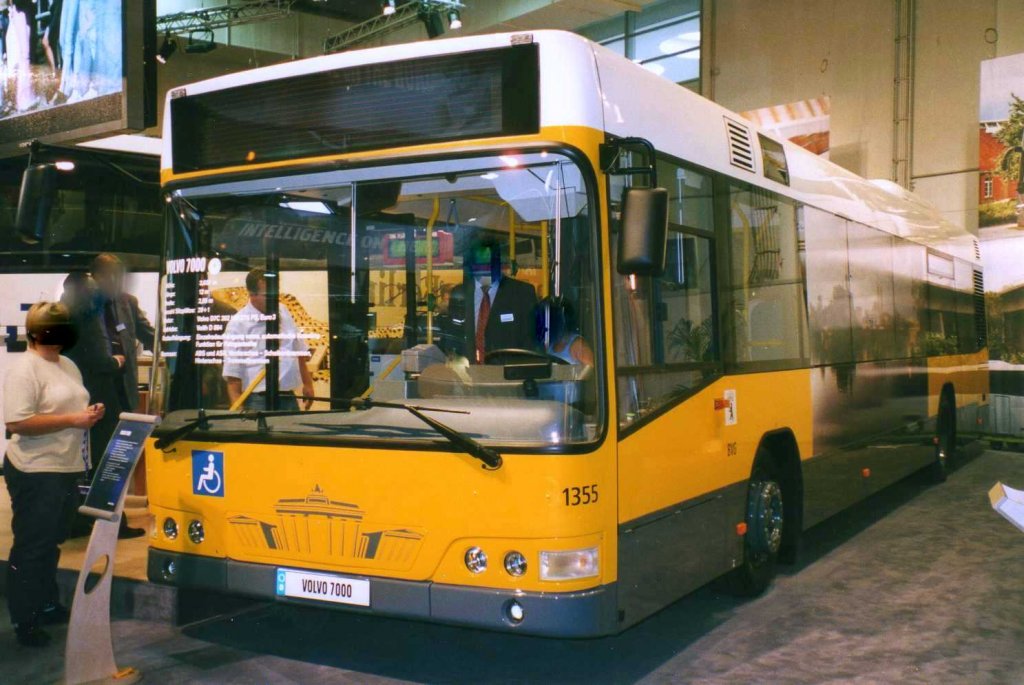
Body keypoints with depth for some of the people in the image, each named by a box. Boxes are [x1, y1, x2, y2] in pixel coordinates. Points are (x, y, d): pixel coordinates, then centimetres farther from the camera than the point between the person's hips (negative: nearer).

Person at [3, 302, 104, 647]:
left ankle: (47, 605, 31)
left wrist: (90, 413, 2)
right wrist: (73, 420, -23)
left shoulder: (68, 366, 13)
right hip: (36, 473, -8)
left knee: (51, 544, 19)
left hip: (68, 469, 8)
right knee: (31, 548, 1)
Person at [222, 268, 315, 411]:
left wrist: (307, 384, 20)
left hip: (289, 397, 5)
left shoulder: (284, 315, 11)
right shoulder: (237, 324, -7)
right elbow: (232, 373, -9)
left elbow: (299, 352, 22)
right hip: (259, 400, -5)